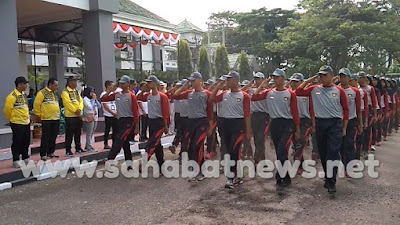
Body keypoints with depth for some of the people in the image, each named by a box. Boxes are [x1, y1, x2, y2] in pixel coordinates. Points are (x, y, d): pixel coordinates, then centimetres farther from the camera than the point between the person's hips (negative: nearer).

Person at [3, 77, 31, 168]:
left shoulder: (24, 95, 11)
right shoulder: (12, 96, -16)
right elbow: (7, 110, -12)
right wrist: (12, 119, 1)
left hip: (26, 123, 8)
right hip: (17, 123, -8)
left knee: (26, 142, 14)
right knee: (17, 142, 0)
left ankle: (25, 158, 25)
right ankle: (16, 160, 9)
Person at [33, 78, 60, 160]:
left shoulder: (55, 93, 15)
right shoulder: (42, 93, -8)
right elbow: (36, 105, -9)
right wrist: (39, 115, -4)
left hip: (56, 119, 7)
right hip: (46, 119, -7)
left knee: (53, 137, 11)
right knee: (45, 138, -4)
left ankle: (50, 153, 22)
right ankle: (43, 155, 2)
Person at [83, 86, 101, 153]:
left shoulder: (93, 99, 17)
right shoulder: (85, 99, -6)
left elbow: (99, 106, 12)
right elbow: (90, 107, -16)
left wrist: (96, 99, 3)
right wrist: (93, 99, -9)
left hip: (95, 118, 8)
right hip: (89, 118, -8)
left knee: (91, 133, 10)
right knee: (89, 133, -5)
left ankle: (87, 146, 18)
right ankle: (89, 147, -4)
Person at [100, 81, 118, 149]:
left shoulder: (112, 94, 15)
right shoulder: (104, 94, -8)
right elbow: (105, 106, -13)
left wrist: (117, 112, 5)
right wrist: (113, 113, -15)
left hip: (115, 115, 7)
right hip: (108, 115, -7)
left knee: (116, 130, 7)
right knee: (107, 130, -1)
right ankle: (106, 144, 7)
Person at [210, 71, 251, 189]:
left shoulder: (244, 95, -6)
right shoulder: (224, 94, 9)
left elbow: (247, 115, -6)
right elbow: (211, 99, 8)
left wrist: (248, 131, -7)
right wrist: (218, 87, 3)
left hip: (238, 124, -6)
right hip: (225, 124, 6)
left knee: (234, 152, -10)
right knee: (230, 152, 11)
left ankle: (231, 178, -1)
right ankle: (236, 177, 22)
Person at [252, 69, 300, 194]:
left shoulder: (290, 94, 0)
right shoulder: (269, 93, 8)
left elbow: (295, 112, 1)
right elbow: (254, 98, -2)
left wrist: (297, 130, 1)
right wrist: (262, 86, -3)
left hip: (287, 124, -4)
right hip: (274, 124, 4)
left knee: (281, 152, -17)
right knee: (280, 153, 11)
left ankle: (280, 181, -11)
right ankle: (286, 179, 26)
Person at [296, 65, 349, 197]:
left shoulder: (339, 91, 0)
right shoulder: (314, 89, 6)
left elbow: (345, 109, 3)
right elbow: (298, 92, 3)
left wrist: (344, 128, 2)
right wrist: (309, 80, 0)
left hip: (335, 124, -3)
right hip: (320, 123, 3)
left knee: (333, 153, -9)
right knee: (323, 153, 12)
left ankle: (331, 183, -6)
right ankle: (327, 177, 28)